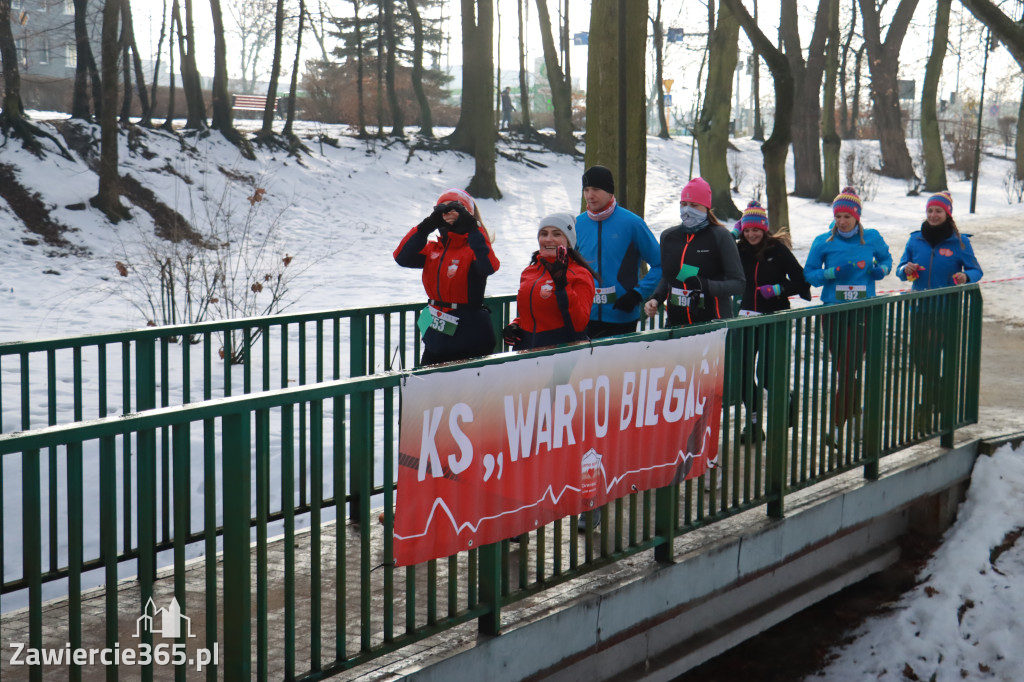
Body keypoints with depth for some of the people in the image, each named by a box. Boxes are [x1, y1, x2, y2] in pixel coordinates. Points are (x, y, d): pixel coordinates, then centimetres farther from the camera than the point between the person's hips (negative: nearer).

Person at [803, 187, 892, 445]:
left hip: (862, 311, -1)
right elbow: (809, 274, 4)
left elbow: (886, 259, 20)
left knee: (849, 370, -5)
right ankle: (854, 412, 19)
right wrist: (833, 272, -14)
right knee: (842, 368, 3)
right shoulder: (823, 242, 2)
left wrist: (881, 270, -3)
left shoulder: (872, 239, 4)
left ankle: (837, 427, 2)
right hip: (833, 312, 1)